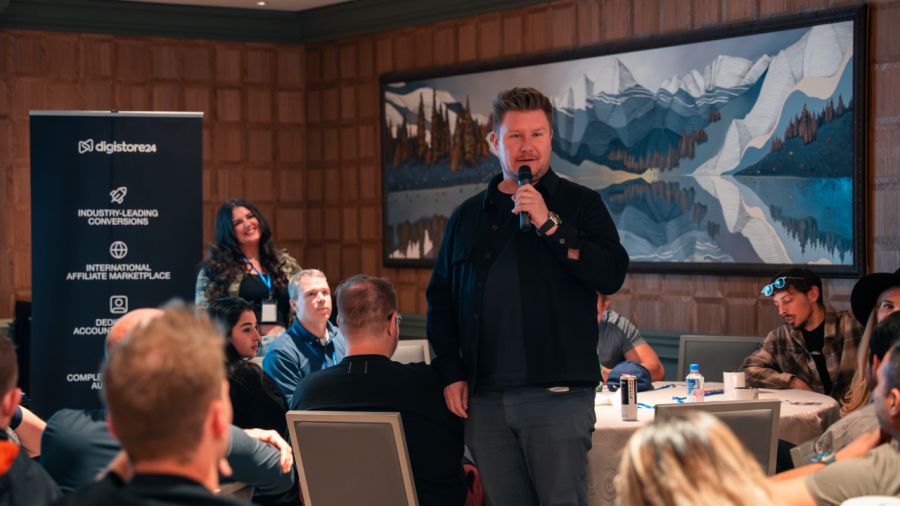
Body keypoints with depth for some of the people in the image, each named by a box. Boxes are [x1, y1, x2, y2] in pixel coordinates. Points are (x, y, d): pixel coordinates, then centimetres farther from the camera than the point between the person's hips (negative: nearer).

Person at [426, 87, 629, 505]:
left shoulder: (580, 204, 4)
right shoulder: (468, 216, 14)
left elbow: (612, 276, -10)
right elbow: (440, 299, 16)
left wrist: (549, 224, -16)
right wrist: (451, 373, 5)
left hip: (557, 393, -3)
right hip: (483, 397, 4)